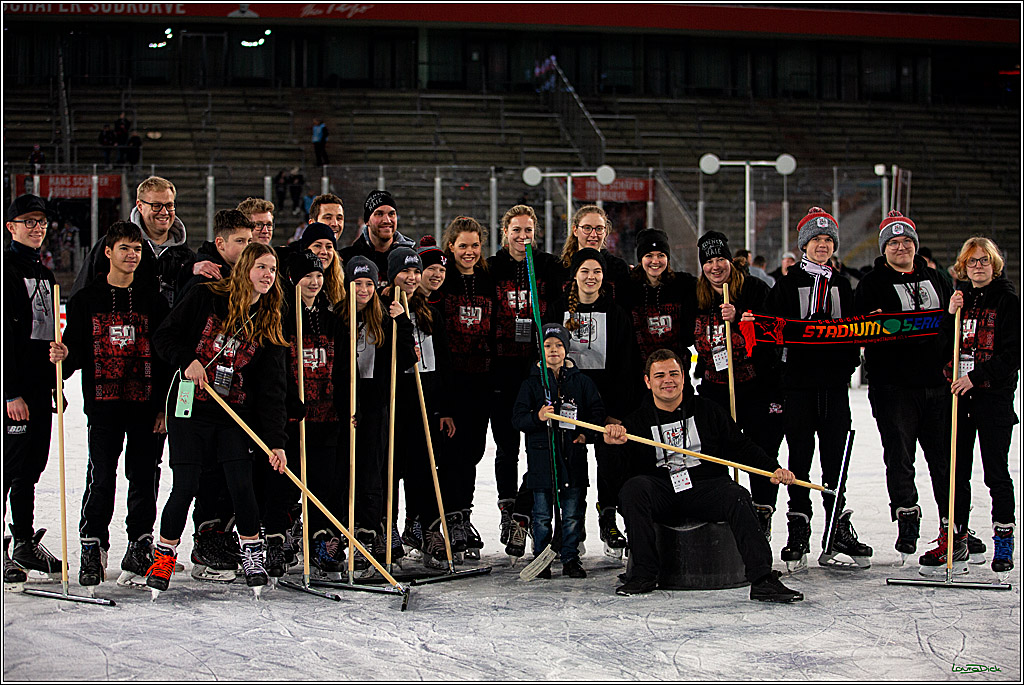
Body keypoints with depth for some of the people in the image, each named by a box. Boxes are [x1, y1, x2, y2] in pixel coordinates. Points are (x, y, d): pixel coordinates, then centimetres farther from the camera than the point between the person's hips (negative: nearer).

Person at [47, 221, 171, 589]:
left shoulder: (153, 301, 7)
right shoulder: (86, 300, 7)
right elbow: (76, 349, 7)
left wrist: (166, 406, -1)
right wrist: (63, 357, -17)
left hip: (146, 406, 1)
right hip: (103, 404, -1)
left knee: (144, 478, 2)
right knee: (101, 478, -5)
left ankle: (140, 547, 13)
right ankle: (92, 547, 7)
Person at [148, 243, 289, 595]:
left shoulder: (269, 324, 4)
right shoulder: (205, 298, -3)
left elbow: (272, 387, 0)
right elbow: (163, 336, 2)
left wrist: (276, 440, -7)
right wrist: (186, 360, -17)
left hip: (236, 414, 2)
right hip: (189, 408, -2)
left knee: (241, 483, -6)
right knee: (185, 487, -4)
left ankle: (252, 552, 15)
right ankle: (164, 553, 17)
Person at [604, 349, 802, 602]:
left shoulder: (707, 411, 14)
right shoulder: (636, 422, 9)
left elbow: (741, 447, 13)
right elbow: (624, 474, -3)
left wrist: (773, 468, -3)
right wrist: (616, 444, -25)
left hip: (707, 489, 0)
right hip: (661, 495, 0)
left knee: (736, 496, -29)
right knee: (634, 487, -30)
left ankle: (762, 580, -35)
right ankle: (643, 574, -23)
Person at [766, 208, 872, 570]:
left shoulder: (842, 286, 14)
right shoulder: (787, 285, 4)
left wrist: (849, 361, -3)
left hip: (835, 381, 3)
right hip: (798, 382, -3)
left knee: (835, 457, 4)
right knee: (799, 457, -1)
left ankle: (838, 533, 10)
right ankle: (798, 533, 4)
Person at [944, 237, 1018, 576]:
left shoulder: (1008, 300, -4)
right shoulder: (959, 297, 13)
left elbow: (1013, 353, -10)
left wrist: (976, 376, -16)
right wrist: (950, 315, -5)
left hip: (994, 395, -5)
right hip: (958, 394, 5)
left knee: (996, 472, -3)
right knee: (956, 469, 7)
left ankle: (1003, 541, 5)